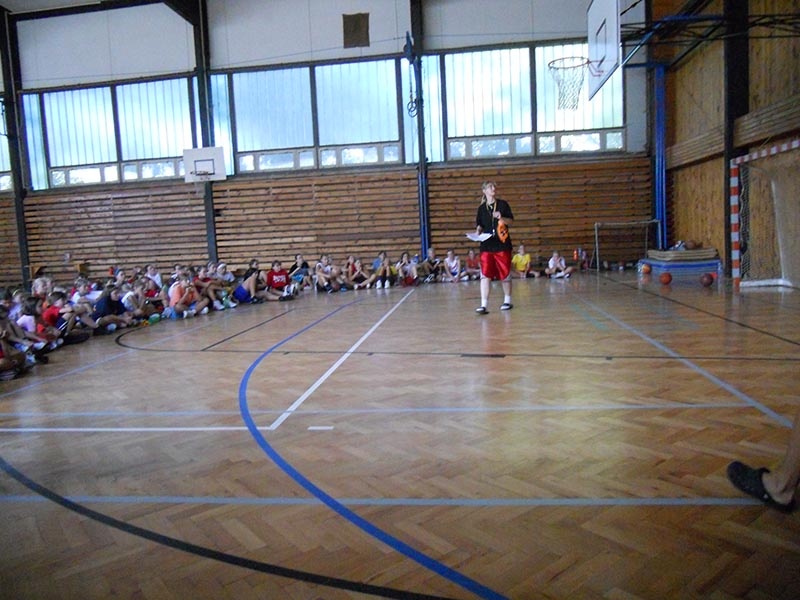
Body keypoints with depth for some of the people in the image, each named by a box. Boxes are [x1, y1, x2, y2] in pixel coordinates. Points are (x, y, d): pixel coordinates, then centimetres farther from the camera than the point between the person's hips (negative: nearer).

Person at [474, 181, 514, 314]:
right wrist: (478, 232, -10)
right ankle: (484, 305, -10)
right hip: (486, 245, 1)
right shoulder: (481, 208, 7)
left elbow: (511, 221, 2)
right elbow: (479, 225, 11)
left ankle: (507, 301, 25)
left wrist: (501, 218, -16)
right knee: (485, 275, -9)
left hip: (502, 244, -1)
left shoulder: (503, 204, 3)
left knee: (505, 274, 8)